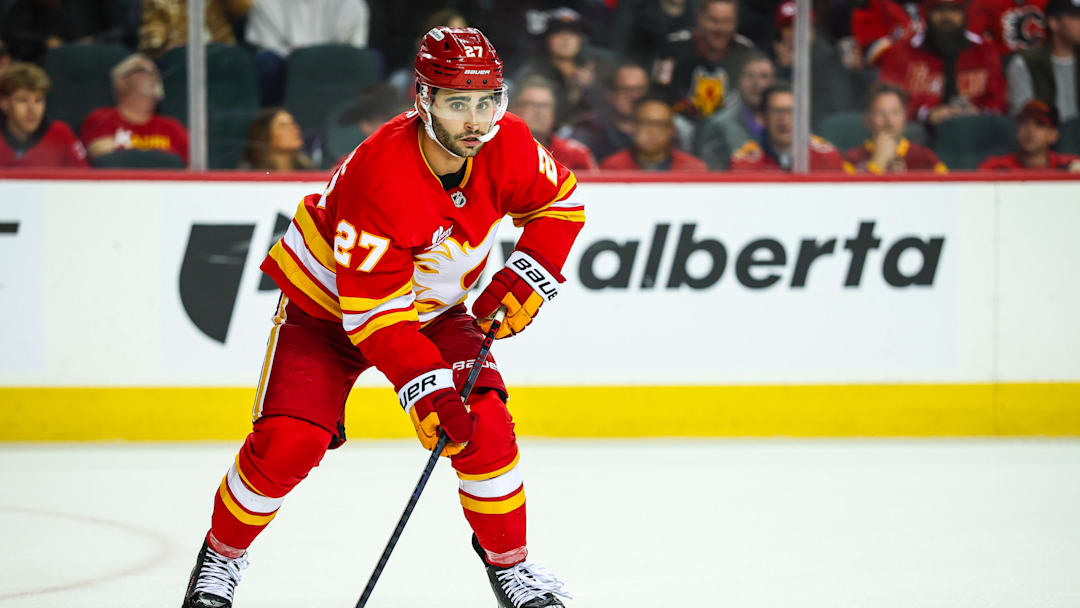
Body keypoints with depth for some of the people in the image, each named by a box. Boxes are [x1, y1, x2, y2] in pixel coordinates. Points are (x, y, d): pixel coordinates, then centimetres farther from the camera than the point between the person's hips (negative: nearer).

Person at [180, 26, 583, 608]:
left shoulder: (506, 145, -21)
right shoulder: (380, 174, -37)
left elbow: (558, 202, 2)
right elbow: (370, 308, -35)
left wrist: (524, 277, -13)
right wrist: (424, 388, -41)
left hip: (433, 307, 4)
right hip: (327, 302, -4)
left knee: (485, 423, -14)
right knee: (288, 441, -16)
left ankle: (507, 561, 7)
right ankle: (221, 555, 9)